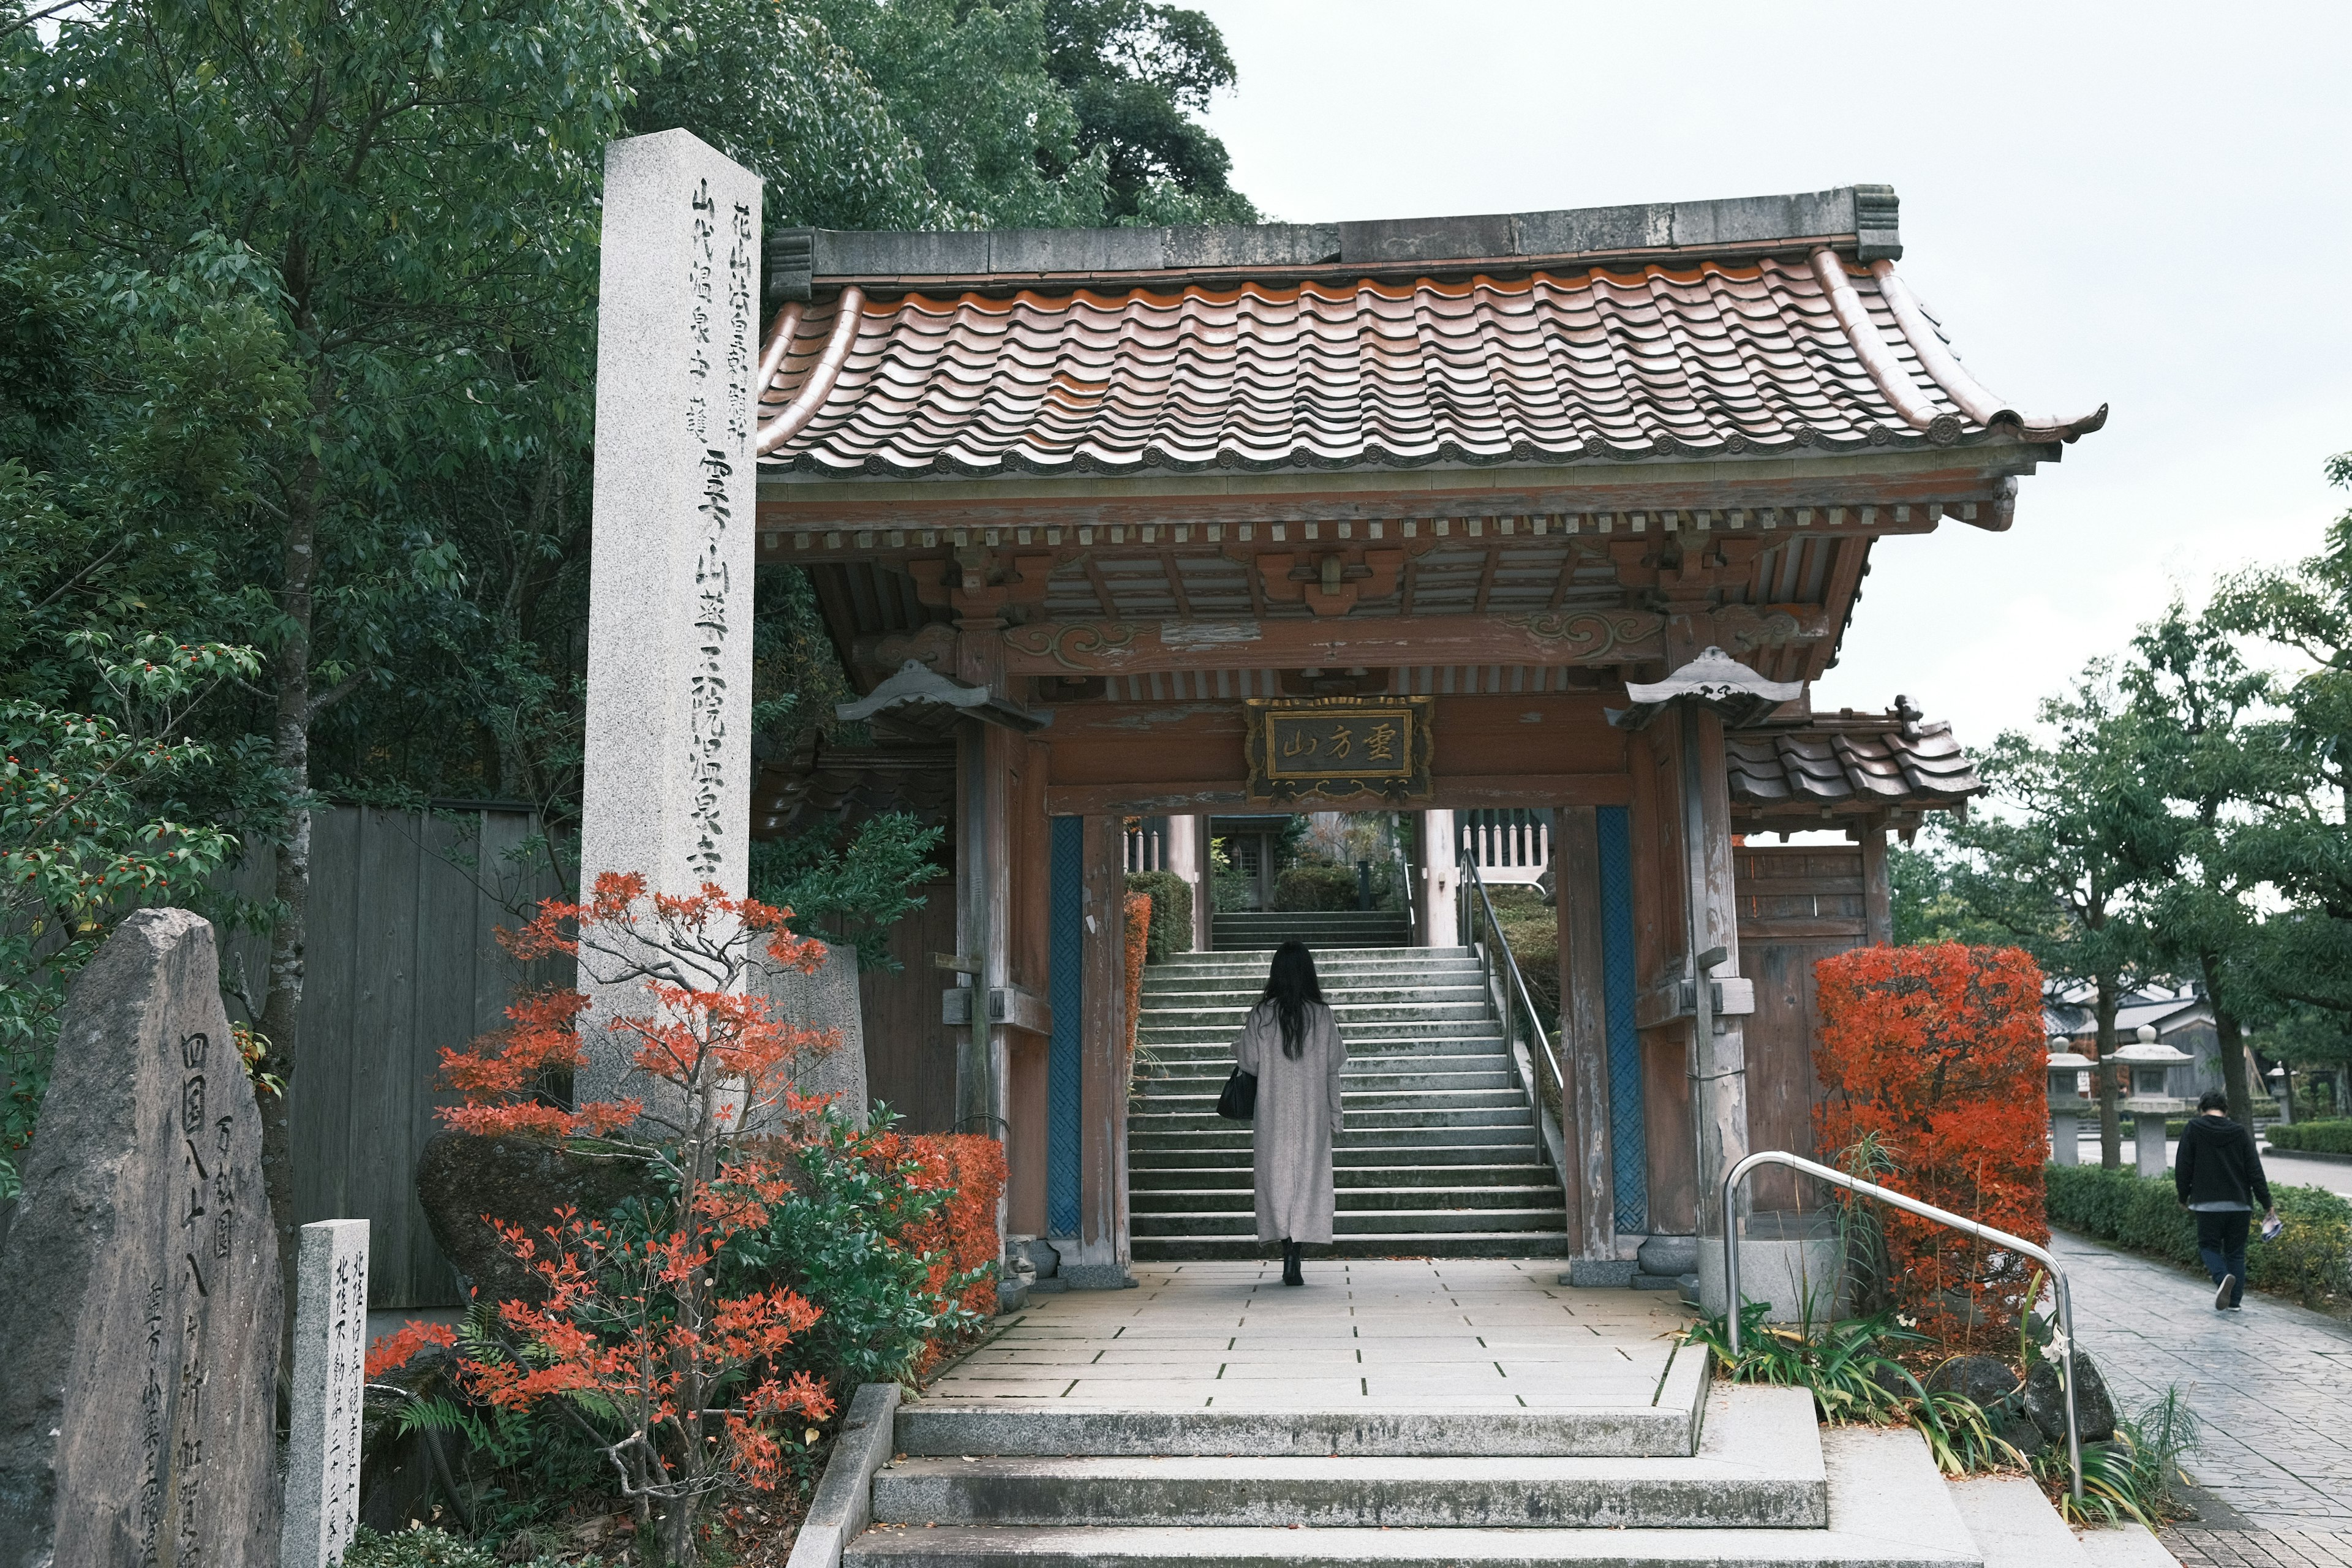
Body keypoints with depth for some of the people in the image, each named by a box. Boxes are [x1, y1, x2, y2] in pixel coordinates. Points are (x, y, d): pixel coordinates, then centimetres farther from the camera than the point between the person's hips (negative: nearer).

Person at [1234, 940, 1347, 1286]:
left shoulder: (1262, 1015, -7)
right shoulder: (1322, 1016, -4)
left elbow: (1249, 1062, -4)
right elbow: (1335, 1063, 2)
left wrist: (1238, 1046, 18)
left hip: (1273, 1109, 0)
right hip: (1312, 1112, 0)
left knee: (1277, 1177, 9)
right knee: (1307, 1174, 4)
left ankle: (1287, 1251, 2)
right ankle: (1294, 1263, -4)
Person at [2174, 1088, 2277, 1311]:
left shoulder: (2193, 1130, -2)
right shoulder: (2240, 1133, 4)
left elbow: (2183, 1168, -1)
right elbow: (2255, 1172, 2)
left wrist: (2184, 1197, 12)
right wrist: (2267, 1204, 5)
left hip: (2208, 1203, -2)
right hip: (2240, 1205, 2)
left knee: (2208, 1246, 10)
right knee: (2236, 1252, 12)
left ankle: (2222, 1277, -19)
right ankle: (2235, 1302, 9)